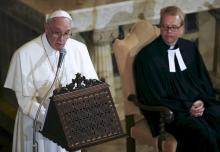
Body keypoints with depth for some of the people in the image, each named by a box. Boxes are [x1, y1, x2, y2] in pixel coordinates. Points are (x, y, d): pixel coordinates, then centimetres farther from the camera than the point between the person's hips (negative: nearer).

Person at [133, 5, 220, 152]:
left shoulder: (190, 48, 13)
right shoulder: (147, 56, -4)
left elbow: (204, 80, 17)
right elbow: (154, 98, -6)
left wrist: (203, 101, -5)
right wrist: (187, 108, -13)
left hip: (199, 105, 6)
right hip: (169, 111, -6)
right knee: (203, 134, -32)